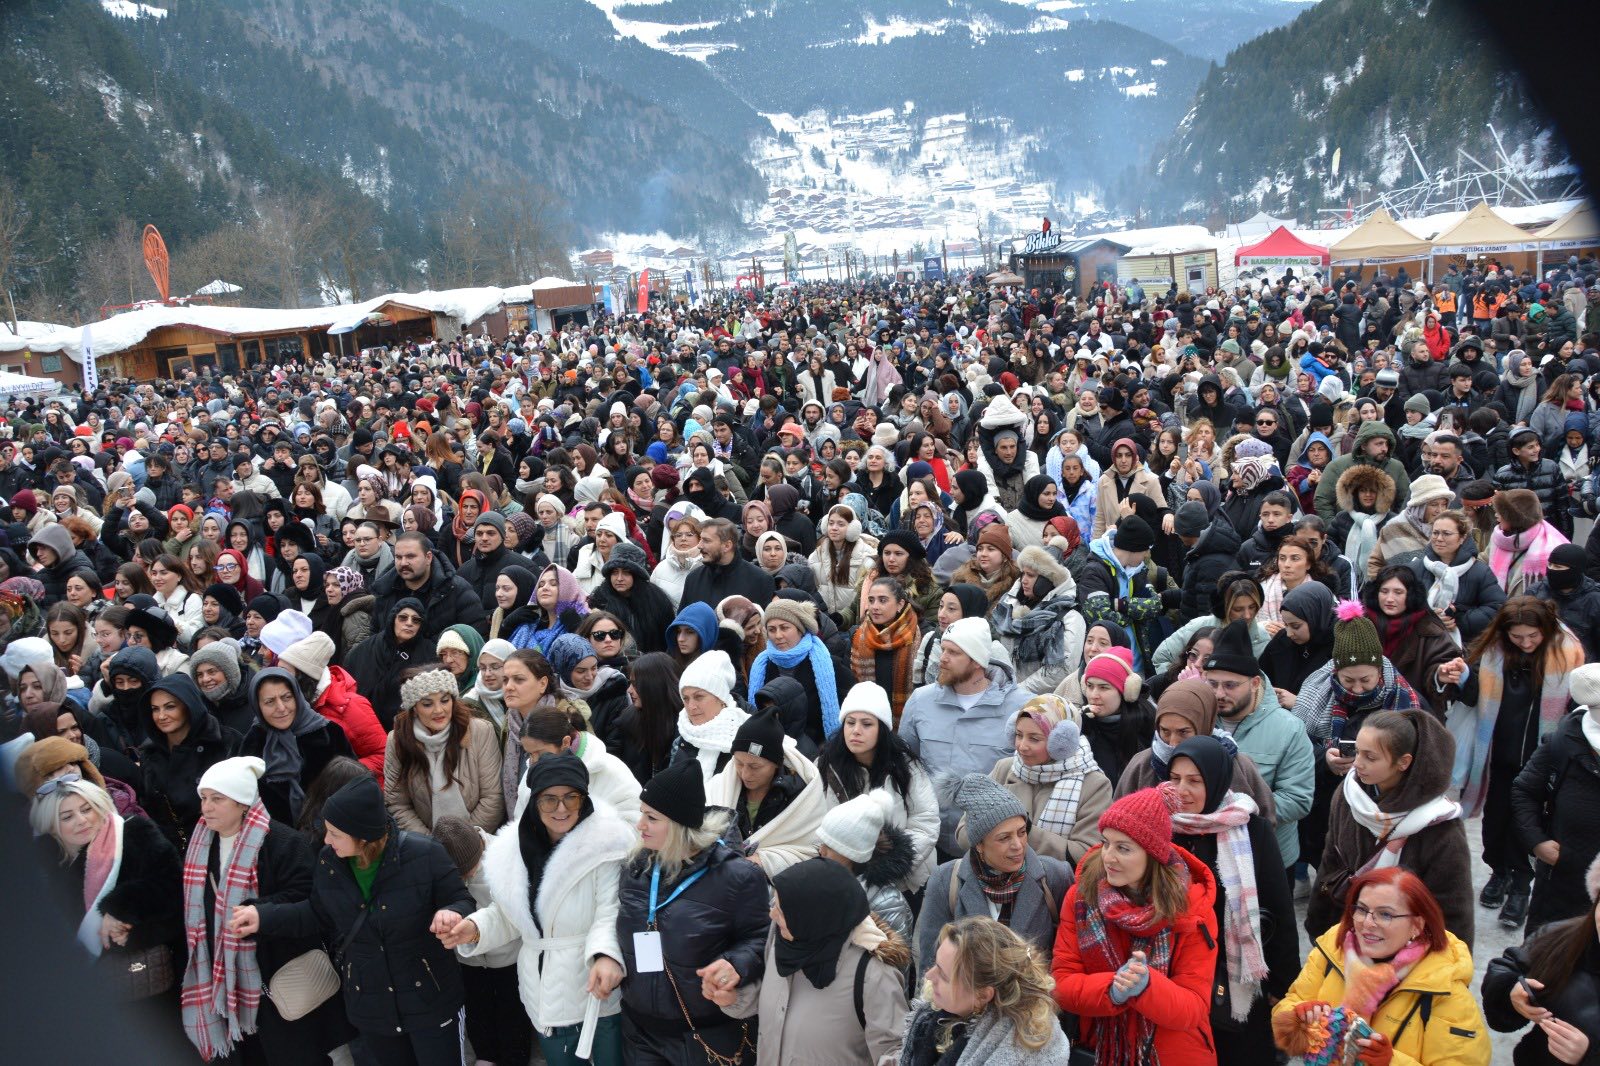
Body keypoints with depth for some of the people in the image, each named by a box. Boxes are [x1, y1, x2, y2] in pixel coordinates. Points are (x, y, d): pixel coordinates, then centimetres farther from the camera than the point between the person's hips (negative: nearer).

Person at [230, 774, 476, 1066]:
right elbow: (320, 916, 8)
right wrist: (265, 916, -2)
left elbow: (462, 903, -14)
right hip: (370, 1006, 5)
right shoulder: (329, 860, -8)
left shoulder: (424, 855, -23)